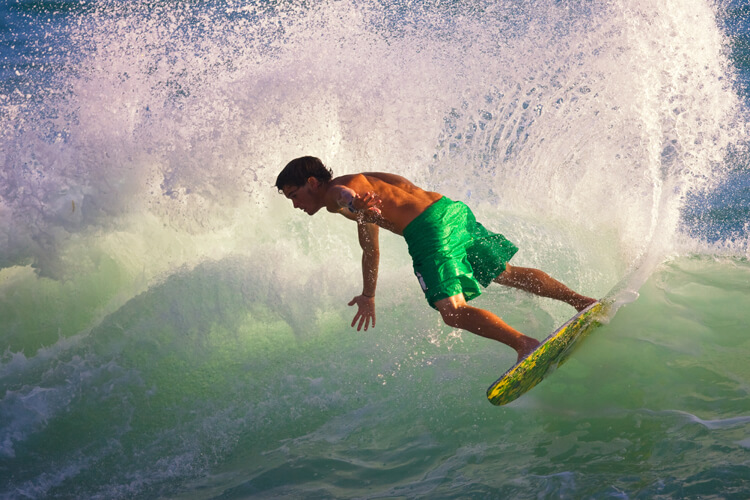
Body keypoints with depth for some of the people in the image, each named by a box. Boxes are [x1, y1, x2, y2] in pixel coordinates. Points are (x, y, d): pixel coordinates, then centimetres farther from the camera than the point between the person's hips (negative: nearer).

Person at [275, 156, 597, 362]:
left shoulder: (335, 191, 2)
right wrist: (367, 295, 56)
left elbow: (347, 195, -27)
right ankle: (581, 301, 23)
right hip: (452, 209, 9)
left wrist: (355, 205, -51)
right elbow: (371, 250, 44)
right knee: (507, 273, 20)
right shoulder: (362, 195, 30)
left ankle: (525, 344, -18)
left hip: (429, 231, -9)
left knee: (453, 312, -10)